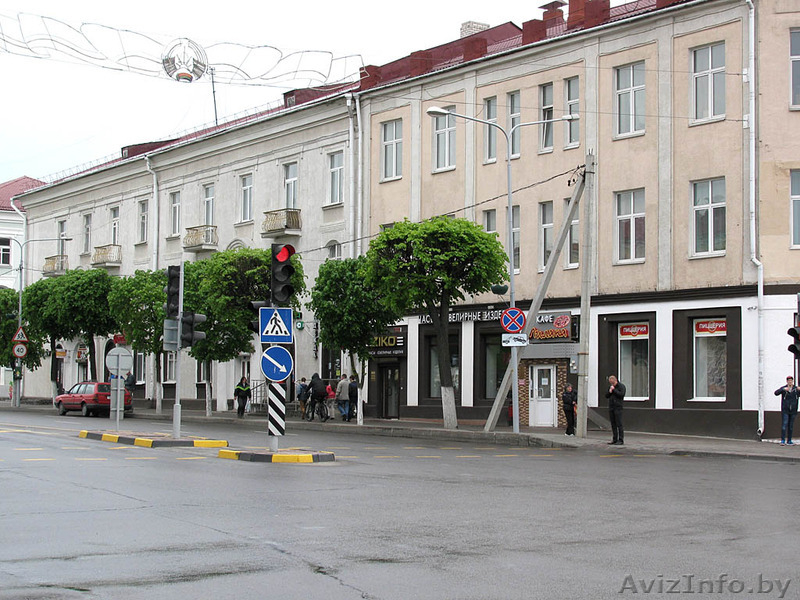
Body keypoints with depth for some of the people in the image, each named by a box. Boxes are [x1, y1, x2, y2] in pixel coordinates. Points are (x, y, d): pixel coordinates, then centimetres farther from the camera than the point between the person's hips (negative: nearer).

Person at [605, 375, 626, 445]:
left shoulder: (621, 386, -3)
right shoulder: (610, 386, 16)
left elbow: (621, 394, -16)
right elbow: (606, 396, 14)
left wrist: (614, 390, -13)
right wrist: (609, 392, -5)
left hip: (618, 407, -7)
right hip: (611, 407, 7)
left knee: (619, 424, -8)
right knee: (613, 424, 7)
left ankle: (621, 440, -7)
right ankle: (615, 439, 11)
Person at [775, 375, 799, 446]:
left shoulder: (796, 388, 3)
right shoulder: (783, 388, -1)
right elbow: (776, 393, -15)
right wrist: (783, 389, -32)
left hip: (793, 411, 2)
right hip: (785, 410, -2)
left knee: (791, 426, 7)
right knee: (784, 424, -11)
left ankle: (789, 441, 14)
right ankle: (783, 441, -13)